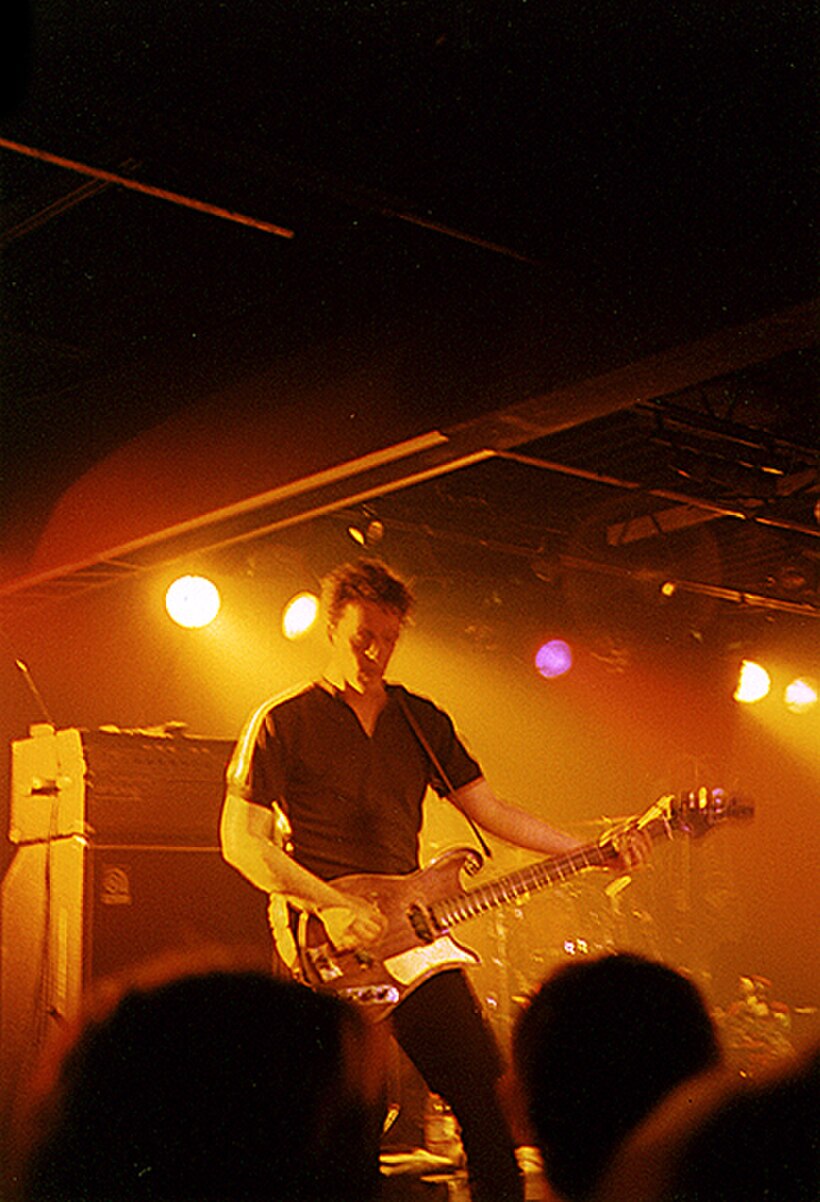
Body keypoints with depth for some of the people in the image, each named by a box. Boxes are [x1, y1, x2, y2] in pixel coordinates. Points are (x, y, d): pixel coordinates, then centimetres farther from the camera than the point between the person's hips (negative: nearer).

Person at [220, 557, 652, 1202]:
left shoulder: (422, 720, 15)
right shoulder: (283, 722, -1)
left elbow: (490, 809, 14)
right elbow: (240, 839, -6)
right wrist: (333, 903, -17)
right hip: (325, 952, -5)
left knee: (486, 1094, 2)